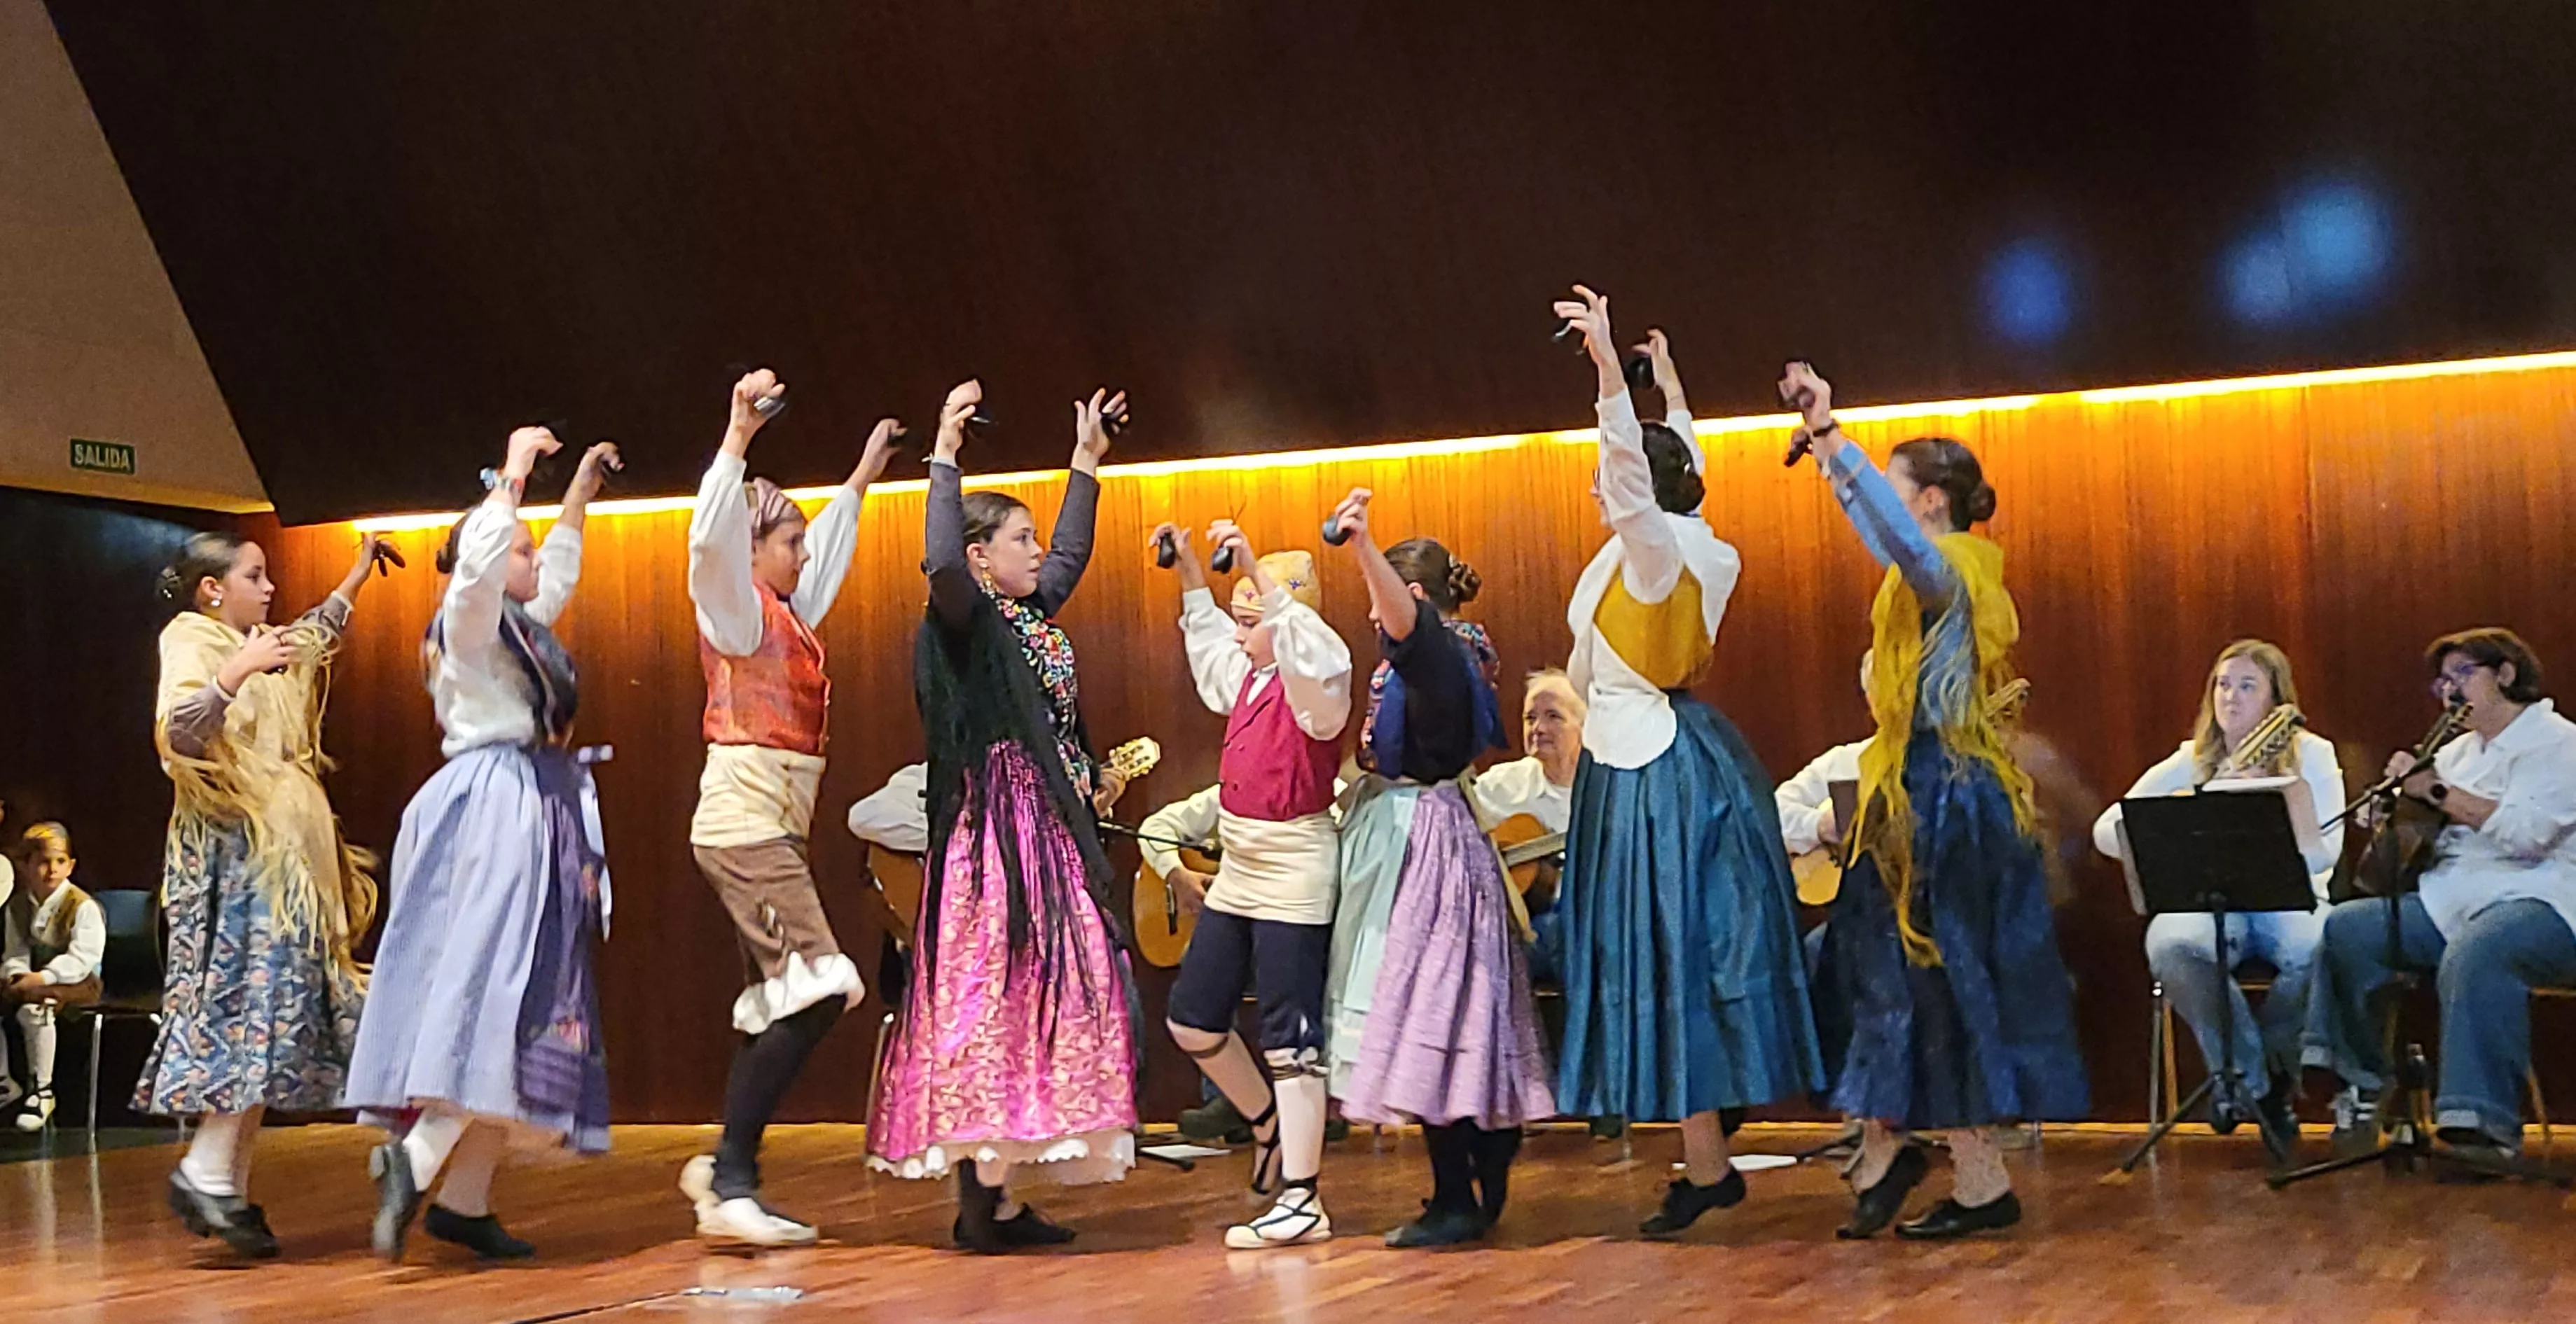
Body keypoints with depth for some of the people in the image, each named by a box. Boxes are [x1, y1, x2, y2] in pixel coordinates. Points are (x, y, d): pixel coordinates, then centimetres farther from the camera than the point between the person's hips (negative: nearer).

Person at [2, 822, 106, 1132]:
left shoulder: (83, 907, -12)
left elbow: (82, 958, -20)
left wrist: (42, 978, -28)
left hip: (77, 982, -7)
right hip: (30, 982, 7)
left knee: (34, 1009, -34)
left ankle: (42, 1091, -21)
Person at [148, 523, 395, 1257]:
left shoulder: (255, 646, 20)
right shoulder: (192, 642, -5)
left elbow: (316, 633, 42)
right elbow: (178, 733, -22)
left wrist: (359, 570, 48)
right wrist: (239, 670, -31)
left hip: (282, 855, 9)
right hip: (234, 851, -9)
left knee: (271, 1010, 3)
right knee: (259, 1001, -18)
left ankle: (231, 1187, 2)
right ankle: (207, 1171, -21)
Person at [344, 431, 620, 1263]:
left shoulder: (518, 627, 22)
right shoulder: (468, 621, -3)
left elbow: (556, 573, 40)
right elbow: (482, 557, -24)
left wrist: (579, 495, 43)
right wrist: (514, 473, -17)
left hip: (535, 819, 9)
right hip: (493, 813, -9)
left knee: (521, 1006, 2)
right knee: (494, 991, -21)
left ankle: (465, 1201, -1)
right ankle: (412, 1156, -28)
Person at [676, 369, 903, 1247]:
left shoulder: (784, 613, 17)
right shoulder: (736, 609, -6)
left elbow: (826, 552, 37)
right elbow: (710, 537, -26)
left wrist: (860, 481, 44)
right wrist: (739, 434, -31)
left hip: (769, 832, 10)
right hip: (745, 821, -10)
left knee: (782, 1007, 8)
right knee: (817, 990, -18)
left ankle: (727, 1174, 10)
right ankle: (732, 1176, -16)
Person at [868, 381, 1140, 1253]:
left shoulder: (1029, 616, 16)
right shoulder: (968, 618, -8)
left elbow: (1072, 554, 33)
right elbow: (940, 561, -30)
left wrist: (1086, 461, 37)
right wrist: (944, 458, -29)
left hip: (1048, 829, 10)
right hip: (996, 830, -9)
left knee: (1043, 990, 8)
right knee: (990, 986, -10)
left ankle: (994, 1191, 12)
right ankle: (980, 1199, -9)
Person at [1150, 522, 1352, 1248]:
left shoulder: (1314, 679, -12)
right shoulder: (1246, 675, 12)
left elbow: (1310, 643, -36)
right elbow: (1207, 633, 33)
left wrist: (1255, 567, -33)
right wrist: (1188, 568, 26)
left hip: (1294, 870, -9)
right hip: (1238, 868, 9)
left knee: (1290, 1039, -6)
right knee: (1190, 1018, 13)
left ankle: (1300, 1203, -1)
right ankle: (1270, 1125, 34)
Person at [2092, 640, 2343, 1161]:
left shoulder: (2311, 755, 7)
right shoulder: (2191, 762, 11)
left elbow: (2325, 851, -8)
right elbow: (2105, 832, 3)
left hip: (2288, 899, -1)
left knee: (2317, 951, -37)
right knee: (2170, 945, -35)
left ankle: (2240, 1073, -8)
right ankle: (2258, 1083, -16)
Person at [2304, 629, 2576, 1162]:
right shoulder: (2459, 751, 23)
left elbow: (2525, 833, -18)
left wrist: (2439, 792, -14)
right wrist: (2406, 788, 1)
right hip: (2450, 900, 8)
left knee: (2474, 954, -40)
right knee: (2346, 928, -11)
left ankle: (2487, 1124, -42)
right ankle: (2358, 1084, -7)